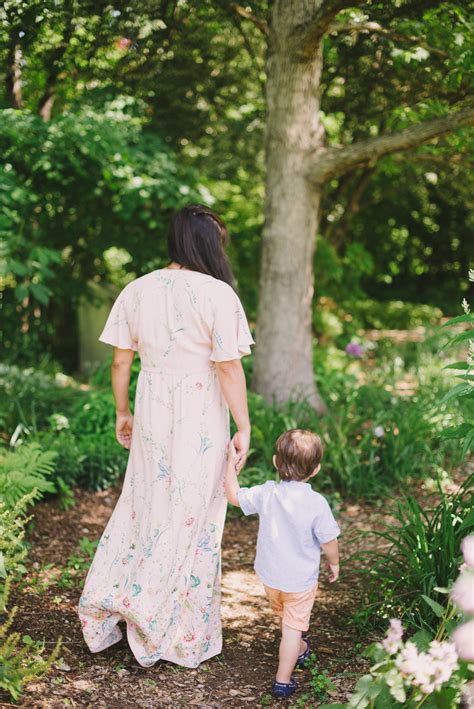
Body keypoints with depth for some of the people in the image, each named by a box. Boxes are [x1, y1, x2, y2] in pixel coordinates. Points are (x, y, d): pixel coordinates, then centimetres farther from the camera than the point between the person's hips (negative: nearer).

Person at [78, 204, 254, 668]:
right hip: (200, 423, -4)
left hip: (151, 417, 5)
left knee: (142, 504, 19)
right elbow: (229, 368, -15)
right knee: (191, 518, 8)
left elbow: (121, 360, 5)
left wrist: (122, 412, 17)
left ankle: (104, 608, 25)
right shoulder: (217, 294, -14)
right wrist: (243, 428, -7)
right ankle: (176, 635, 20)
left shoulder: (136, 290, 1)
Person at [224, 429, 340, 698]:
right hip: (301, 579, -4)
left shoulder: (266, 494, -15)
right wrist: (334, 563, 4)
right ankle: (283, 680, 15)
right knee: (293, 626, 10)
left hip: (269, 575, 4)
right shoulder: (317, 503, -24)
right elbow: (329, 542, -15)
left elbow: (234, 495, 0)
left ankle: (300, 649, 55)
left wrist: (232, 463, 6)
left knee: (286, 616, 30)